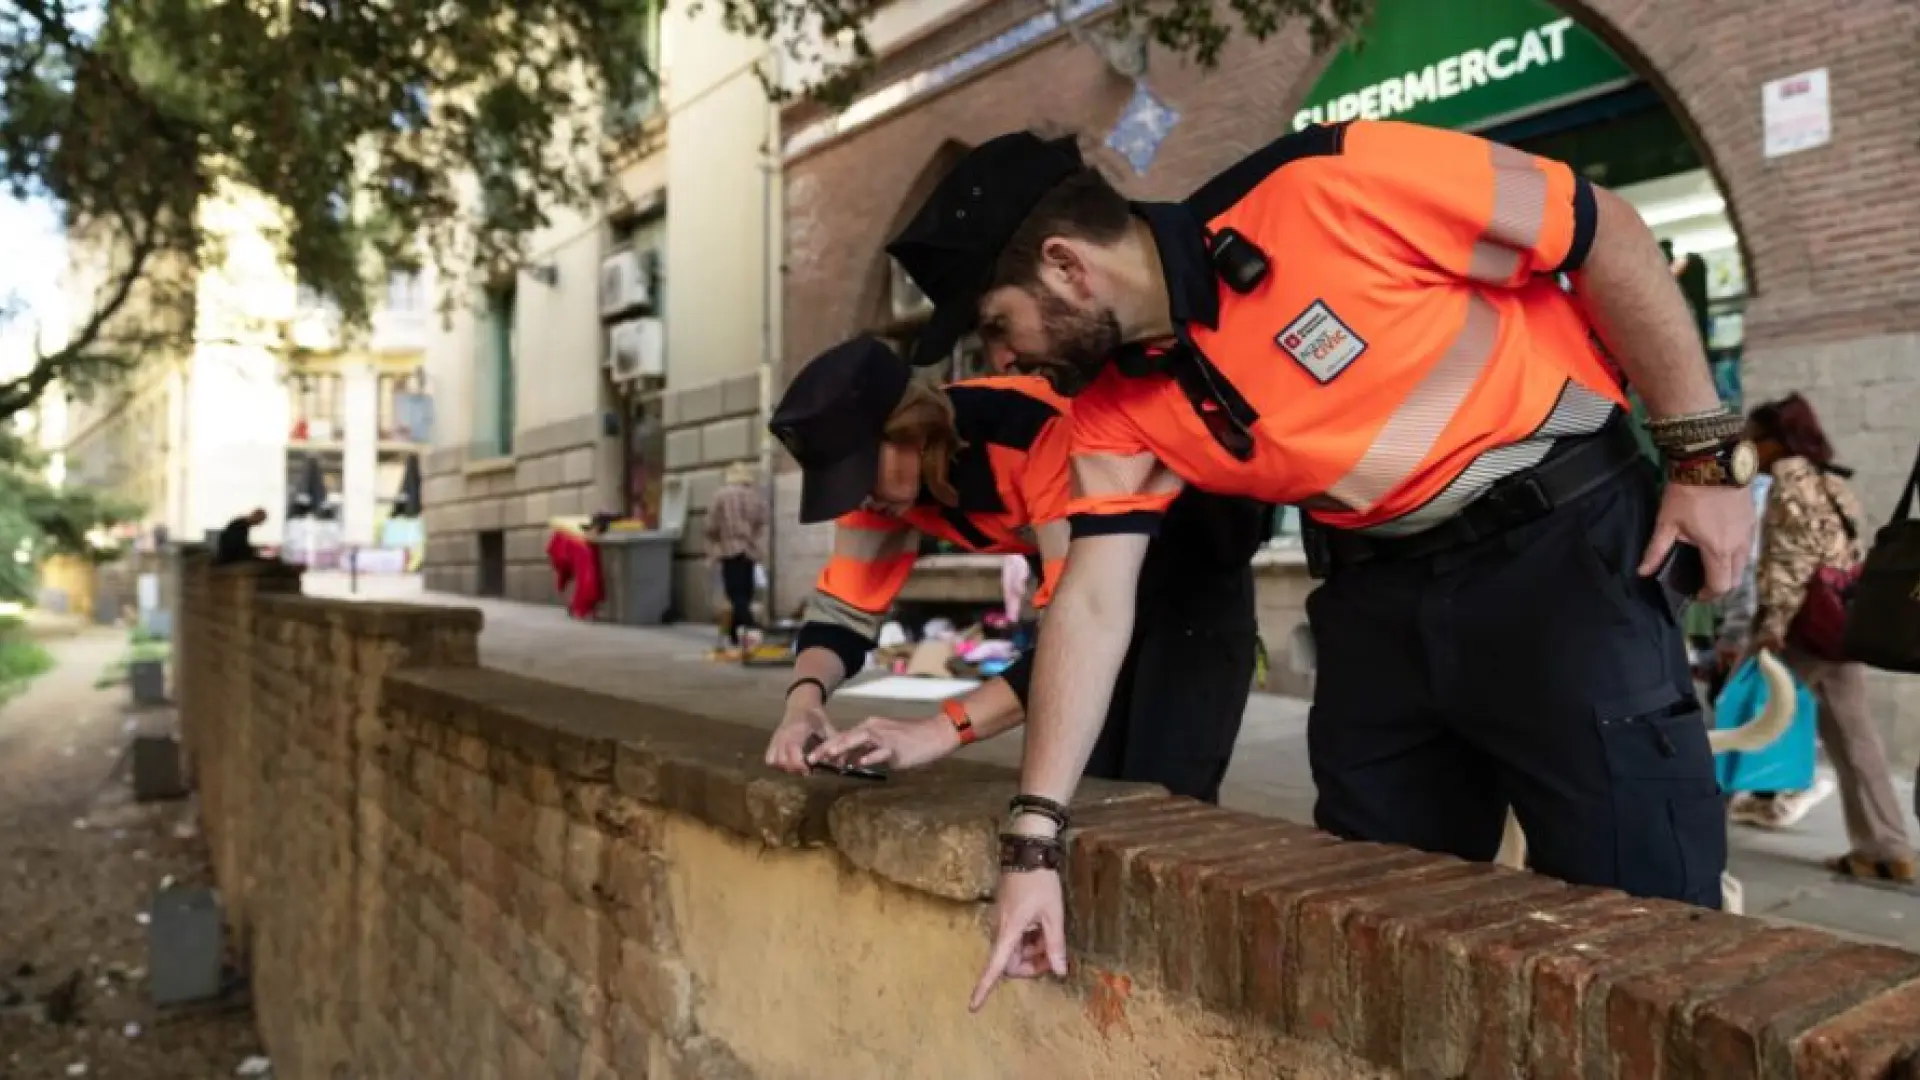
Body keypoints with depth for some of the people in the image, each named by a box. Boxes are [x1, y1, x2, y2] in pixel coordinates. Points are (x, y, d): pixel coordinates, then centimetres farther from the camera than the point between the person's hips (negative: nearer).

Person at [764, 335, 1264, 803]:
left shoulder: (1038, 429, -38)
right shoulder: (884, 475, -14)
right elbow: (843, 610, -9)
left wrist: (945, 728, -47)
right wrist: (805, 698, -29)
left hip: (1195, 557, -6)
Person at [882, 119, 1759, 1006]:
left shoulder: (1322, 192, -24)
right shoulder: (1115, 408, -5)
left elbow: (1601, 228, -15)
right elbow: (1092, 604, -5)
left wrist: (1705, 455, -11)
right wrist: (1033, 839, -8)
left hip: (1560, 536, -5)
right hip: (1382, 586, 6)